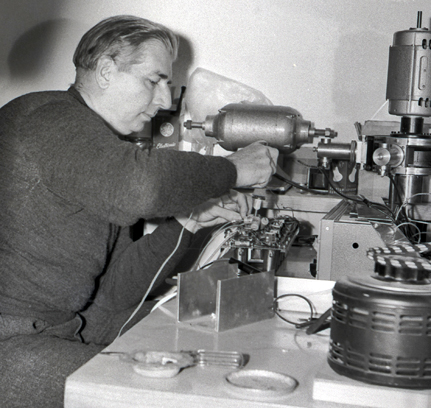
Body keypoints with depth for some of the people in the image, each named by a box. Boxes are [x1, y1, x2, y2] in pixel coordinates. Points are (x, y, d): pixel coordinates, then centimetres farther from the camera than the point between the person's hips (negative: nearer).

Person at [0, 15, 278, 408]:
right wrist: (232, 170, -18)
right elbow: (139, 184, -34)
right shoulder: (51, 118, -12)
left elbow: (114, 291, 11)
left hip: (66, 328, 10)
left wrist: (187, 222, -1)